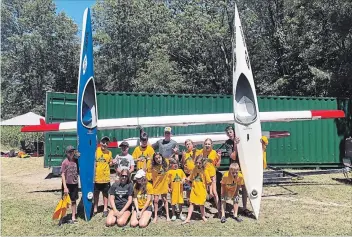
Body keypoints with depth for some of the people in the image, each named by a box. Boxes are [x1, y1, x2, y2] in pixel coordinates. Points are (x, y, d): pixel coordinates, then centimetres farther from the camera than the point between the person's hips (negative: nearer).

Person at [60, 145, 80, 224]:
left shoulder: (75, 161, 0)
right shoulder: (65, 162, -12)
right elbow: (63, 174, -13)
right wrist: (65, 187, -17)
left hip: (74, 184, 4)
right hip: (67, 184, -4)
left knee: (73, 201, 13)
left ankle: (73, 217, 23)